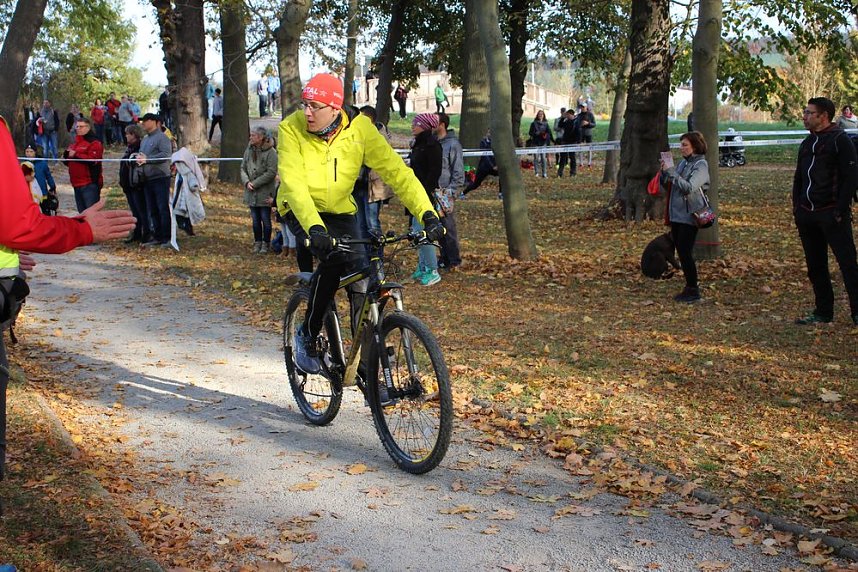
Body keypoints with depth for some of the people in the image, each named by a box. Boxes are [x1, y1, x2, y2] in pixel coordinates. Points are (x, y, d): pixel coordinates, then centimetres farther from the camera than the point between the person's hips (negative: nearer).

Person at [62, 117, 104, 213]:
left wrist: (75, 155, -15)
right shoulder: (75, 143, 21)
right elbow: (68, 161, 25)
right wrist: (66, 155, 3)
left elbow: (93, 159, -21)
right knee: (82, 213, 14)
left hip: (90, 184, -9)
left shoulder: (94, 143, -6)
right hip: (77, 183, 9)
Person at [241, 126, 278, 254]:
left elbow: (271, 172, -17)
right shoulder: (249, 150, 6)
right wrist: (246, 181, -9)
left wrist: (255, 183, -17)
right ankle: (257, 242, 22)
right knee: (255, 219, 12)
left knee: (265, 219, 3)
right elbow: (243, 168, 10)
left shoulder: (271, 152, -12)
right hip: (251, 193, 5)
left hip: (265, 192, -5)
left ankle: (266, 244, 14)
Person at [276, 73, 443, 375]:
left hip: (340, 211, 3)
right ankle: (308, 335, -9)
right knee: (334, 258, -30)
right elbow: (293, 183, -32)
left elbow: (395, 170, -22)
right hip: (301, 211, -3)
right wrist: (314, 227, -47)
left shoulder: (359, 128, -18)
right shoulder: (291, 128, -22)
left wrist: (427, 212, -34)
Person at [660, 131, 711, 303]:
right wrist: (664, 172, -6)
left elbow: (688, 188, -24)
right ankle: (690, 286, 22)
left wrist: (671, 172, -23)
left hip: (689, 216, -8)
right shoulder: (683, 162, 12)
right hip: (676, 214, 8)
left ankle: (693, 290, 1)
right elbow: (668, 186, 12)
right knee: (681, 251, 11)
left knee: (685, 252, -8)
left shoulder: (701, 165, -11)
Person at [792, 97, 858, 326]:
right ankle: (823, 311, 19)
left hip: (832, 213, -8)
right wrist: (796, 205, 11)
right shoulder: (807, 143, 17)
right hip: (807, 215, 8)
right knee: (815, 266, 11)